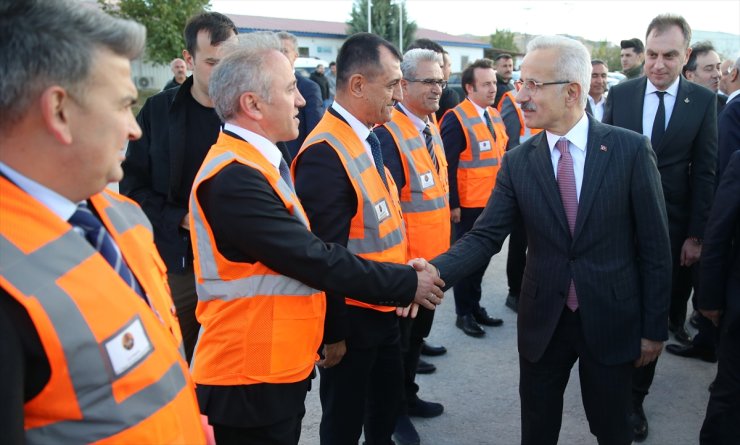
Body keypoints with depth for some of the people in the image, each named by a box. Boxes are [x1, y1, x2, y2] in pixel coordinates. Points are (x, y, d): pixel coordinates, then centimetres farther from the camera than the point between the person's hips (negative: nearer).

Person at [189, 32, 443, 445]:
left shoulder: (256, 163, 7)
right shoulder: (234, 179, -24)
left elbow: (302, 254, 8)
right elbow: (314, 260, -24)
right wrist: (408, 283, -13)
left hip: (279, 367, 8)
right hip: (250, 381, -8)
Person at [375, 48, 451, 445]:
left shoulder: (431, 127, 8)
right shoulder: (388, 134, -21)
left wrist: (443, 251, 16)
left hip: (434, 258, 8)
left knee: (418, 332, 22)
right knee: (397, 338, 10)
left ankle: (409, 396, 41)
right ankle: (394, 412, 29)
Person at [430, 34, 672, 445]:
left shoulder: (631, 149, -9)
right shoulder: (518, 162, -4)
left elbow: (654, 245, -5)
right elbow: (485, 237, -10)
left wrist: (654, 328, -3)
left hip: (611, 321, -1)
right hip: (542, 322, 2)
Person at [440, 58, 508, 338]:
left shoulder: (495, 116, 10)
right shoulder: (456, 118, -14)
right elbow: (448, 166, -16)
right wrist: (453, 203, -18)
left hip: (493, 203, 7)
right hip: (469, 205, -7)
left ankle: (475, 307, 30)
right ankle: (463, 314, 20)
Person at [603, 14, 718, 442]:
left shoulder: (704, 101, -3)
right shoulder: (619, 95, -1)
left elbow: (705, 173, -2)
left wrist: (696, 234, -4)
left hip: (670, 228, -1)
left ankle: (635, 396, 25)